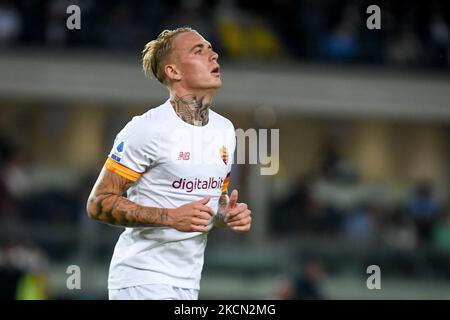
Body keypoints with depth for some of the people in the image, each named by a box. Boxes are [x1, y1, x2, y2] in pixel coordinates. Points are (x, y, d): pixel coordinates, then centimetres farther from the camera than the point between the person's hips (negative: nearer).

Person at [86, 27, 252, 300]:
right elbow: (98, 203, -13)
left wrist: (230, 214, 1)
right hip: (143, 279, -7)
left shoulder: (225, 130, 11)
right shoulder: (146, 130, -12)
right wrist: (172, 218, -21)